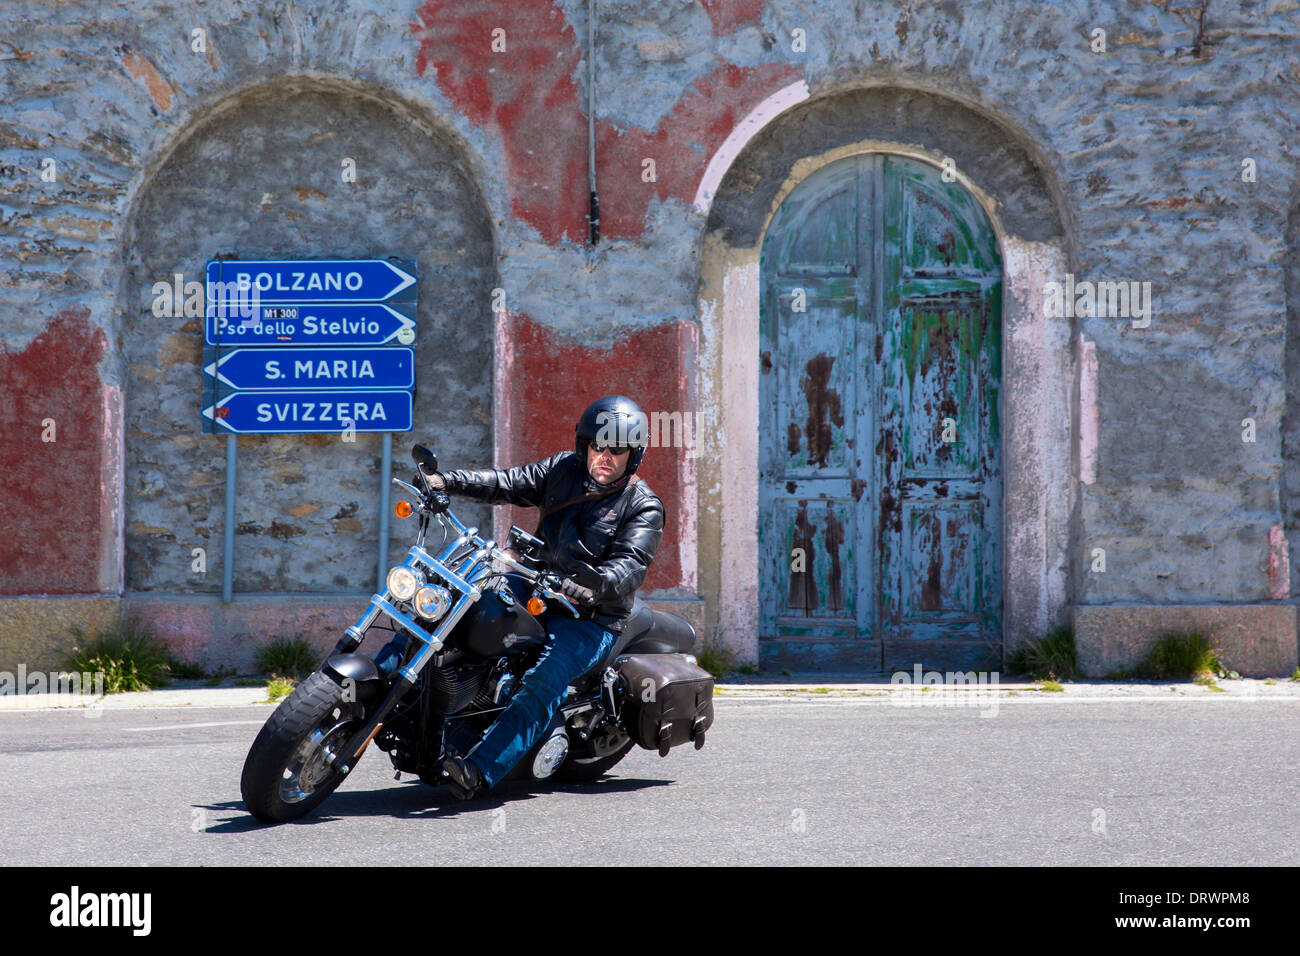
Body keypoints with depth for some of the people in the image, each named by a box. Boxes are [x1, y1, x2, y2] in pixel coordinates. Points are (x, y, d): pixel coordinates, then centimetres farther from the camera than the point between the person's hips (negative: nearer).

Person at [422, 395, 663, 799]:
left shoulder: (644, 507, -5)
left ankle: (481, 770, -40)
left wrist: (594, 585, -41)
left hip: (591, 618, -5)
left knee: (544, 681, -30)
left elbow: (631, 564, -20)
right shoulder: (562, 470, 9)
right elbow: (506, 483, 0)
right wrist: (446, 481, -16)